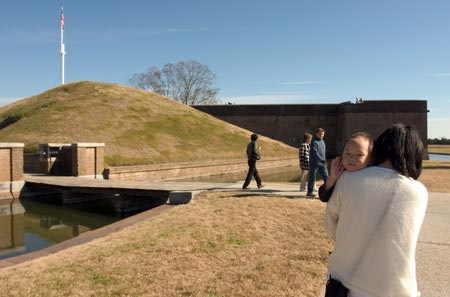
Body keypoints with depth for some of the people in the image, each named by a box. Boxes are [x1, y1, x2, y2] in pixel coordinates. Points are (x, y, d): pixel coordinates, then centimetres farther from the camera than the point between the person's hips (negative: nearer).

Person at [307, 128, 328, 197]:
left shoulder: (322, 141, 14)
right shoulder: (314, 142, -11)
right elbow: (315, 153, -21)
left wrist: (325, 160, 18)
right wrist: (322, 160, -28)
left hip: (322, 163, 7)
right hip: (315, 163, -7)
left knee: (326, 177, -1)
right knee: (312, 178, 2)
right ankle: (309, 192, 13)